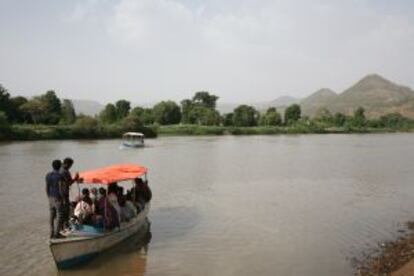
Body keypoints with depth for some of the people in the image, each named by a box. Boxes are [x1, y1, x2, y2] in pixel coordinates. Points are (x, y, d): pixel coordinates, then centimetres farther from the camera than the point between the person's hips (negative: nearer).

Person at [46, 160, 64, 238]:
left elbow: (47, 188, 6)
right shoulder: (59, 176, -18)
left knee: (52, 215, 12)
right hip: (58, 198, -7)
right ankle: (57, 234, 1)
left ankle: (52, 233, 16)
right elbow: (60, 189, -20)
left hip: (51, 198, 7)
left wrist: (49, 198, 15)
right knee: (59, 215, 0)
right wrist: (63, 198, -12)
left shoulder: (48, 175, 2)